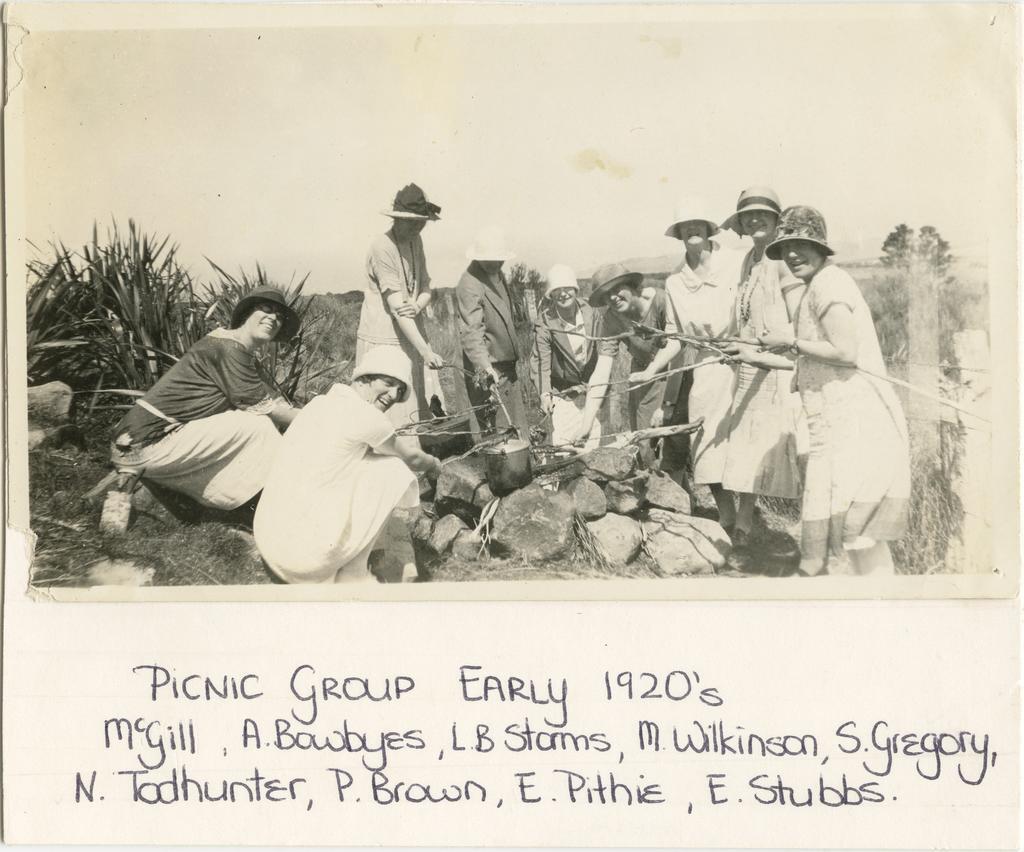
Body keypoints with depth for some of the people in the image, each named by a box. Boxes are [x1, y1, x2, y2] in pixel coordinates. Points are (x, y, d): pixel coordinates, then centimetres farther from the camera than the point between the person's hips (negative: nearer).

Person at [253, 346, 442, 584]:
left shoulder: (319, 403, 13)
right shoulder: (364, 415, -10)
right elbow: (411, 459, 9)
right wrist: (434, 465, 33)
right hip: (306, 554, -8)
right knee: (394, 469, 3)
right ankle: (353, 575, 7)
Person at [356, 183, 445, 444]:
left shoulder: (415, 241, 9)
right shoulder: (382, 248, -16)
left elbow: (425, 288, 14)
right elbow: (396, 306, -21)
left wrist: (417, 306, -12)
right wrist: (425, 350, -25)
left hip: (409, 338, 8)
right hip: (383, 340, -8)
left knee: (413, 411, 7)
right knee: (390, 422, -8)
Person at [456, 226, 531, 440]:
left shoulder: (498, 275, 11)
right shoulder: (469, 285, -19)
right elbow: (470, 332, -28)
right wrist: (485, 367, -40)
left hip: (508, 365, 9)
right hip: (487, 371, -9)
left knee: (520, 429, 15)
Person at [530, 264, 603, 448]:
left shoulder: (592, 315, -3)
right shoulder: (545, 324, -14)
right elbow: (541, 361, -18)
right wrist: (544, 393, -30)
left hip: (591, 390, 4)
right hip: (562, 394, -3)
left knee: (593, 439, 9)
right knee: (562, 441, -11)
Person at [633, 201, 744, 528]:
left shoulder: (734, 264, -2)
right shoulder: (674, 282, 9)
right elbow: (676, 336, 13)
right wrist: (650, 371, 6)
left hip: (739, 364, -4)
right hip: (703, 373, 4)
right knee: (706, 448, 5)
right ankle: (727, 520, 18)